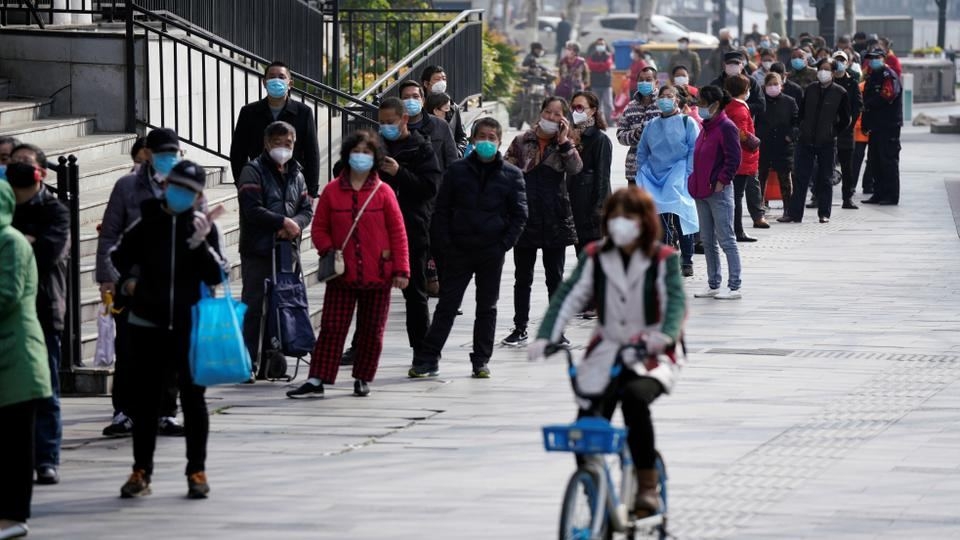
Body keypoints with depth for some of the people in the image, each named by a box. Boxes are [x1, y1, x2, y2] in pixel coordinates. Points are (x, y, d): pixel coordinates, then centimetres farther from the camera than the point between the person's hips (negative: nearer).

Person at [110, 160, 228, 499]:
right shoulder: (146, 225, 2)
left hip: (190, 325, -2)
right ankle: (141, 472, 12)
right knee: (144, 399, 5)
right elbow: (119, 256, 20)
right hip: (148, 325, 2)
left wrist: (200, 243, -21)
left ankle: (197, 472, 11)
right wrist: (126, 283, 3)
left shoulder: (203, 226, -2)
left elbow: (216, 277, -8)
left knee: (193, 398, 3)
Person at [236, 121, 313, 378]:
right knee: (254, 306, -8)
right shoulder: (253, 171, -3)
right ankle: (249, 363, -8)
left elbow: (307, 209, 13)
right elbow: (252, 210, -13)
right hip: (259, 250, -6)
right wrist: (283, 221, -13)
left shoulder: (296, 174, 18)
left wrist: (295, 224, -8)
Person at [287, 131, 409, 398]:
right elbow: (319, 227, 9)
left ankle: (363, 379, 21)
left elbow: (398, 233, 0)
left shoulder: (383, 193, -1)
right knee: (331, 328, -2)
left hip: (377, 276, 0)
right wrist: (328, 251, -9)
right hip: (342, 275, 0)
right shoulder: (332, 191, 1)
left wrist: (401, 269, -3)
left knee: (372, 331, 7)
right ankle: (316, 381, -3)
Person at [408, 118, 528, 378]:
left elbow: (519, 214, 4)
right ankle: (427, 359, 1)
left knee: (487, 308, 8)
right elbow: (442, 210, 3)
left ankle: (481, 360, 14)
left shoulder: (511, 175, 3)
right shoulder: (457, 171, 3)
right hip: (458, 250, 0)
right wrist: (443, 246, -5)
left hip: (491, 252, 0)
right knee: (447, 306, 0)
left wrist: (504, 244, -7)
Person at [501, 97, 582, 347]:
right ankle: (520, 328, 14)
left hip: (555, 220, 0)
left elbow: (575, 168, -14)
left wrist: (563, 140, -13)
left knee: (555, 277, 6)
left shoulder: (563, 145, 5)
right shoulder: (522, 143, 4)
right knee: (523, 277, 7)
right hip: (525, 217, 0)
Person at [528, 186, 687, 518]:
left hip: (652, 357, -4)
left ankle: (648, 488, -23)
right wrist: (546, 336, -21)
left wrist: (666, 335, -38)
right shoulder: (595, 257, 3)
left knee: (634, 397, -35)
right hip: (606, 353, 4)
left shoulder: (664, 260, -4)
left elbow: (676, 302, -16)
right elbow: (569, 296, -5)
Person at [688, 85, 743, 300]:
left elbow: (733, 159, -16)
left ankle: (734, 287, -3)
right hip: (702, 191, 9)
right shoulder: (706, 127, 15)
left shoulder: (726, 127, -12)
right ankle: (713, 284, 20)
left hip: (719, 192, -9)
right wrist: (696, 181, 13)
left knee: (725, 239, -6)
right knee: (707, 240, 12)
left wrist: (721, 182, -16)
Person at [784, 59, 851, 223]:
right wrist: (802, 130, 5)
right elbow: (800, 112, 14)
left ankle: (824, 214, 13)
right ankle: (795, 214, 2)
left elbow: (845, 120, 4)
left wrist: (833, 133, 1)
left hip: (827, 142, -2)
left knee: (825, 179, 5)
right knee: (801, 178, 0)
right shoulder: (809, 90, 5)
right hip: (806, 141, 2)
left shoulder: (840, 93, -2)